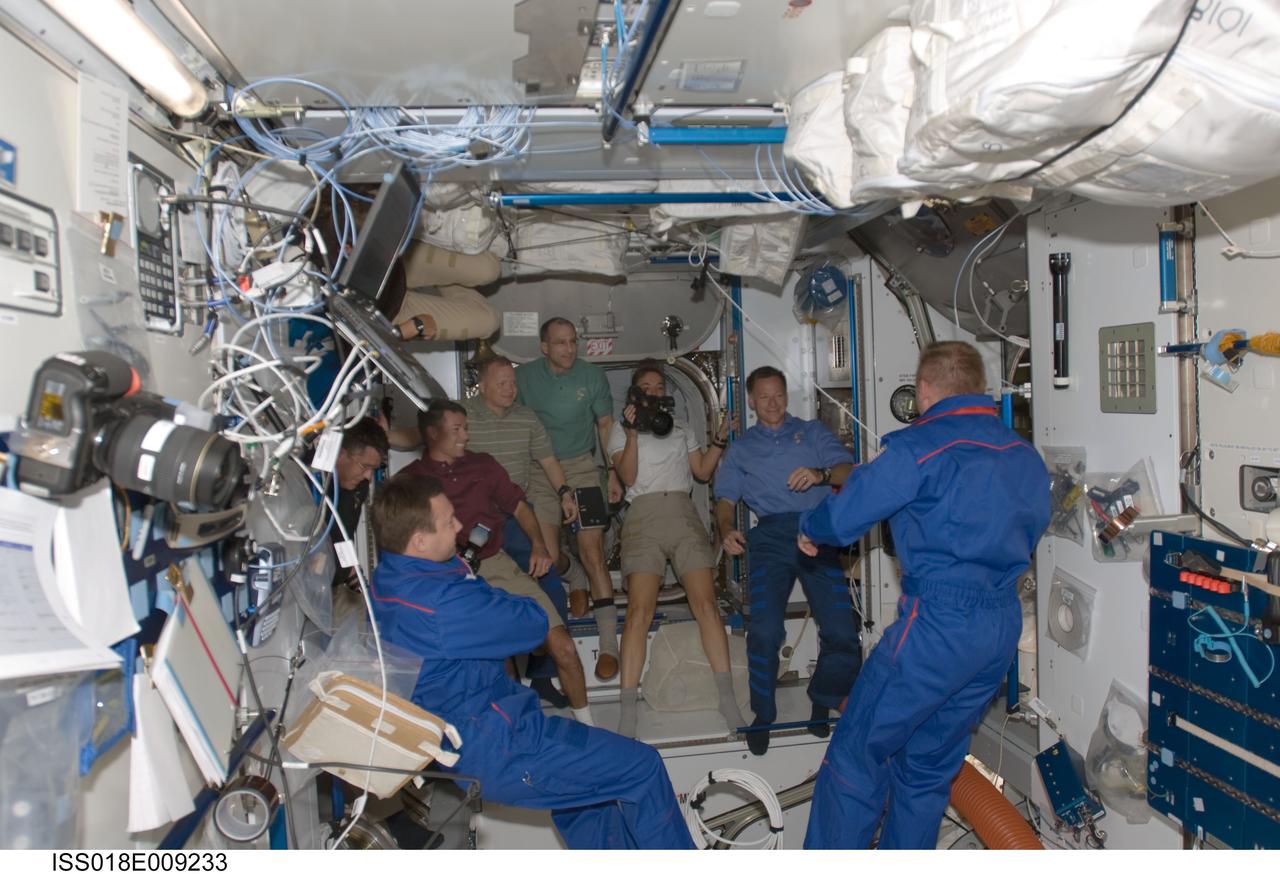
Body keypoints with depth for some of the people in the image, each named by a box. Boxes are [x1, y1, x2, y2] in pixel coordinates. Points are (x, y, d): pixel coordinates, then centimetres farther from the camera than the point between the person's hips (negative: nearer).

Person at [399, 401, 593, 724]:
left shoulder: (482, 464, 19)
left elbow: (518, 506, 21)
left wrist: (538, 545, 4)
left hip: (497, 565, 3)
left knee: (562, 646, -8)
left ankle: (586, 724, 8)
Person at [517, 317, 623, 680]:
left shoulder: (592, 376, -3)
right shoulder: (524, 376, -2)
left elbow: (605, 425, 5)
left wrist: (613, 473, 1)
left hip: (581, 467, -2)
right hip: (538, 473, 2)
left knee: (592, 549, -10)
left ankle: (609, 642, -6)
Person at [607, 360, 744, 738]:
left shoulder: (682, 431, 26)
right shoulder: (621, 433, 17)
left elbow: (703, 472, 19)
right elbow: (628, 477, 2)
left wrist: (720, 439, 8)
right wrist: (632, 434, -8)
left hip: (683, 515, 3)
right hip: (643, 516, -2)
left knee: (706, 603, -13)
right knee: (639, 610, -17)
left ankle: (727, 700, -9)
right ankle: (627, 713, -17)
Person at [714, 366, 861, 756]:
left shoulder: (812, 432, 21)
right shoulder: (742, 448, 24)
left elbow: (848, 471, 7)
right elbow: (726, 499, 16)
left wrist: (821, 474, -14)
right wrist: (727, 530, -5)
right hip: (772, 535, 0)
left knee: (841, 630, -13)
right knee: (764, 629, -19)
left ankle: (822, 705, 13)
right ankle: (763, 715, 2)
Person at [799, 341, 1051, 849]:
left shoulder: (918, 448, -12)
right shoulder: (1025, 456, 10)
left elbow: (843, 517, -11)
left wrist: (810, 531, 10)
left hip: (937, 624, -8)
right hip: (1004, 626, 8)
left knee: (857, 755, 5)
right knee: (930, 766, 18)